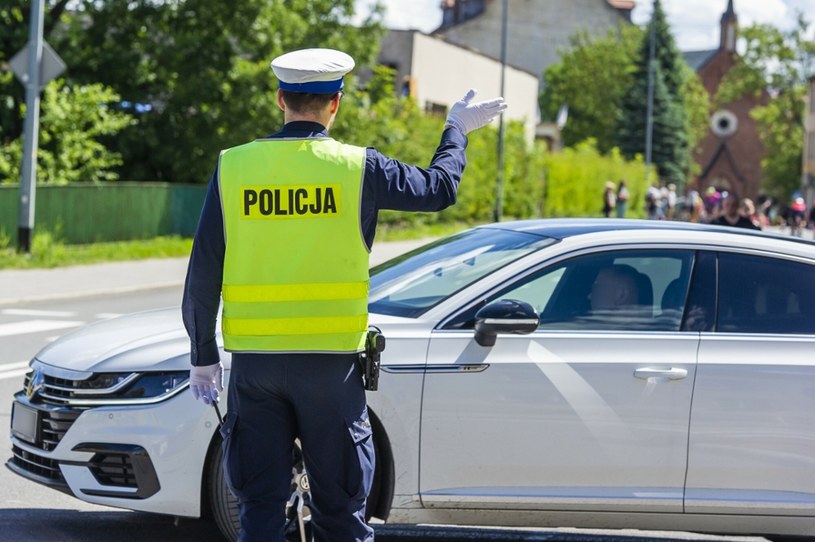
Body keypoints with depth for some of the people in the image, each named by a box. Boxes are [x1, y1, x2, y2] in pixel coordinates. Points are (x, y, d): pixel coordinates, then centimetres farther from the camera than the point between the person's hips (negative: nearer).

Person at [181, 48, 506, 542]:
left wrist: (203, 356, 10)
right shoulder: (357, 167, -5)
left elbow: (203, 274, 1)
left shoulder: (232, 167, 0)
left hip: (253, 361, 2)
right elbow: (439, 188, 11)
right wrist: (458, 129, 29)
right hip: (329, 360, -1)